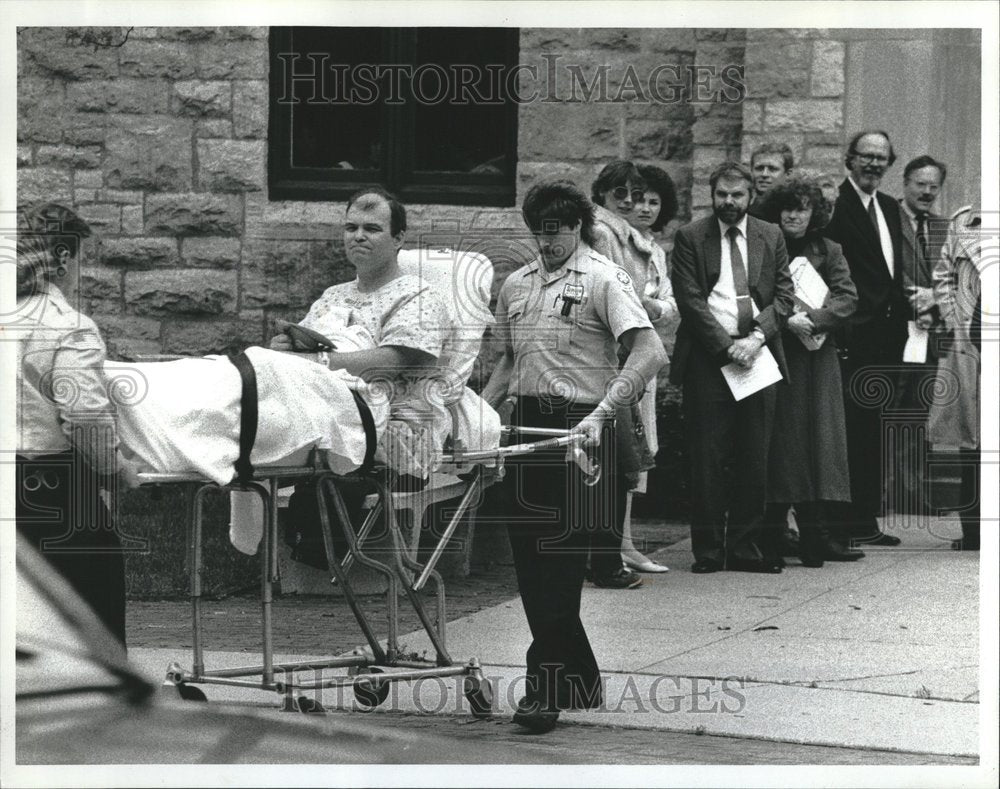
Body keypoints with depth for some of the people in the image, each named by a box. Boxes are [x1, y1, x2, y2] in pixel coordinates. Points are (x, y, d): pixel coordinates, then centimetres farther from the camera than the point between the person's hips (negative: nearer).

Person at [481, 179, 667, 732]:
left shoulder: (603, 280, -5)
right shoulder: (515, 286, 16)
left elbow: (650, 352, -17)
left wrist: (600, 413, -26)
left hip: (577, 427, -7)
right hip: (527, 424, 7)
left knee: (559, 559, -9)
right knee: (529, 560, 6)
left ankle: (546, 688, -8)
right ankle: (580, 678, 18)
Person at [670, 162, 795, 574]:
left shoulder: (771, 237, 11)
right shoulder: (690, 238, 2)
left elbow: (784, 295, 6)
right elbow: (690, 301, -5)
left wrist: (757, 336, -10)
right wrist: (728, 346, -13)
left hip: (758, 356, 3)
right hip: (707, 360, -3)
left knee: (754, 459, 4)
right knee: (708, 459, -3)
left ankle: (744, 547, 10)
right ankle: (709, 551, 3)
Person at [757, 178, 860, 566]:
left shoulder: (828, 251, 11)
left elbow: (848, 297, 1)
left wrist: (813, 319, -15)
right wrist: (786, 320, -16)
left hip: (817, 358, 3)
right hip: (776, 355, -3)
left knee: (819, 439, 0)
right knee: (781, 442, -6)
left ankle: (815, 535, 2)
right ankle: (772, 537, -4)